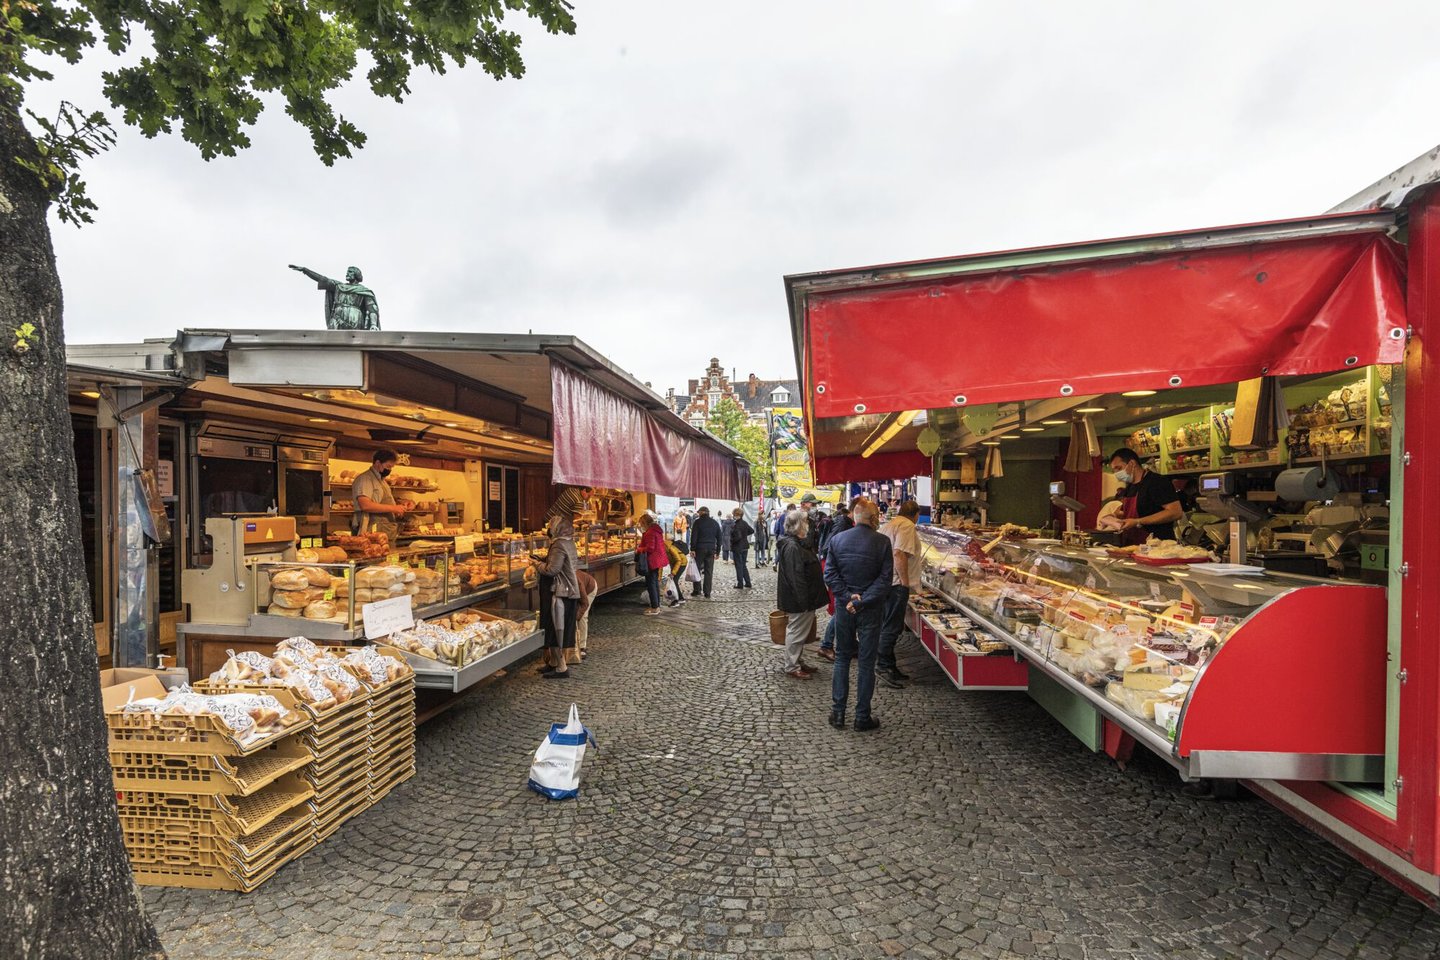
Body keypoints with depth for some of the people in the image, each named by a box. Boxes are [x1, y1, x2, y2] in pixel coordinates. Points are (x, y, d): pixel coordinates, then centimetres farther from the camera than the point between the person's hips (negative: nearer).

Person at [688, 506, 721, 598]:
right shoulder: (715, 523, 11)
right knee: (709, 571, 5)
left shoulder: (698, 522, -3)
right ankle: (707, 593, 5)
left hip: (700, 549, -3)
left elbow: (693, 536, -10)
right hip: (711, 549, 4)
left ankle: (696, 591, 9)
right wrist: (717, 551, 14)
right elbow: (719, 538, 12)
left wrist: (692, 549, -9)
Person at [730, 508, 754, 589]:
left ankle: (740, 585, 10)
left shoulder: (735, 525, -21)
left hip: (737, 548, -8)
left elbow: (738, 537, -27)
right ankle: (748, 584, 19)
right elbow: (752, 530, 15)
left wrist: (731, 541, -11)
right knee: (743, 566, 17)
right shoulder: (745, 523, 4)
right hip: (745, 546, 8)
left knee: (739, 566, 3)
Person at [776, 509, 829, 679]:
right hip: (798, 600, -11)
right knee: (796, 632, 0)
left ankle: (797, 662, 30)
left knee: (799, 632, 19)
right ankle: (792, 667, 10)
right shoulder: (792, 547, -22)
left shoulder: (794, 544, 13)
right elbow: (796, 577, -25)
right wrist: (804, 601, -23)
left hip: (801, 600, 11)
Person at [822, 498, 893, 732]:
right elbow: (885, 579, -16)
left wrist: (847, 596, -10)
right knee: (866, 662, 8)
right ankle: (862, 717, 16)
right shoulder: (882, 542, -12)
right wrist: (861, 601, -15)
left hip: (843, 607, 3)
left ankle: (838, 713, 19)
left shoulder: (837, 540, -4)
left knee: (842, 658, 16)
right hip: (870, 609, -2)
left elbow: (830, 574, -7)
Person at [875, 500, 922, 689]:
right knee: (892, 627, -3)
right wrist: (905, 581, -17)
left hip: (884, 582, 10)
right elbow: (899, 554, -23)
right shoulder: (907, 526, -11)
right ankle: (883, 667, 2)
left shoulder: (888, 525, 18)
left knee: (887, 626, 16)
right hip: (896, 583, -10)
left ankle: (889, 665, 24)